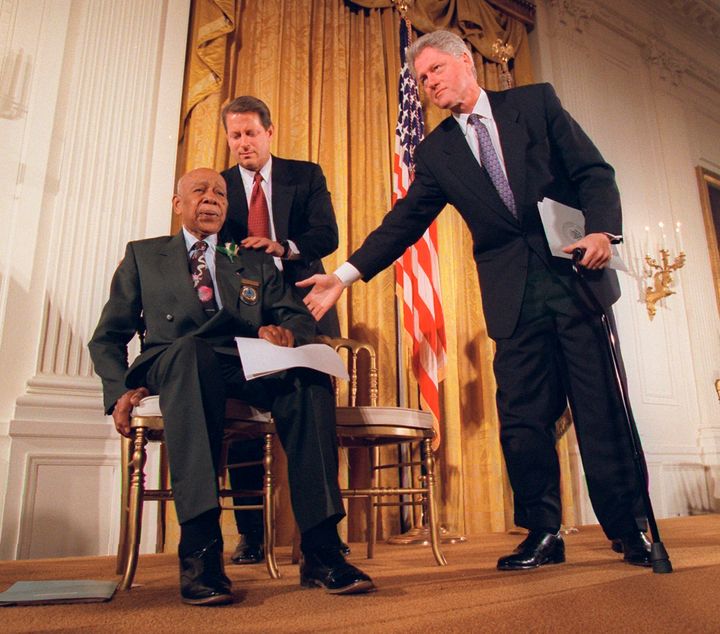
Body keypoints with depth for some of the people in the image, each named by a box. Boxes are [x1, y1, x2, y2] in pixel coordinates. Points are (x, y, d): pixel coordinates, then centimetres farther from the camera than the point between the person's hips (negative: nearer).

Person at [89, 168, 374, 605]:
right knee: (190, 349, -39)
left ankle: (320, 550, -33)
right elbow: (108, 336, 17)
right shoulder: (143, 255, 22)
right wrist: (120, 390, -4)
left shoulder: (255, 263, 25)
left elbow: (301, 318, 15)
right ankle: (200, 548, -41)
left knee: (309, 377, -32)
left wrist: (285, 331, -11)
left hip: (248, 369, 2)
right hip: (174, 366, -1)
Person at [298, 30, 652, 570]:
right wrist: (346, 274, -3)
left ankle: (629, 529, 15)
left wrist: (601, 229, -15)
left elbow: (593, 170, 4)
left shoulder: (536, 101, 9)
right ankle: (543, 534, 13)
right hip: (513, 294, 2)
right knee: (523, 416, -1)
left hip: (574, 271, -1)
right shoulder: (436, 151, 13)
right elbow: (406, 220, 6)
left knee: (602, 408, 1)